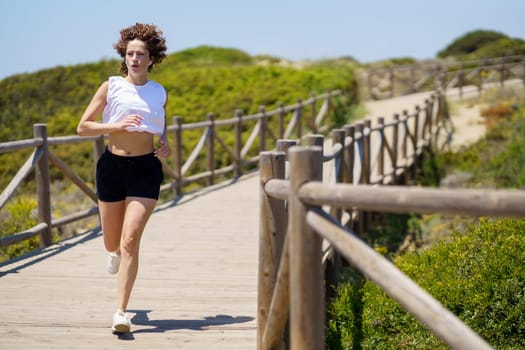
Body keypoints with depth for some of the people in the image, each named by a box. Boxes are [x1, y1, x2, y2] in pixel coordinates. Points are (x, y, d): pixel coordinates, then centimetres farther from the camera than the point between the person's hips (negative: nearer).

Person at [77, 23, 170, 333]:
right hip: (112, 166, 1)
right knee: (112, 243, 14)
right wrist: (117, 125, -18)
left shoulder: (160, 94, 6)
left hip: (146, 169, -1)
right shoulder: (111, 87, 0)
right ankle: (116, 252, 55)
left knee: (130, 241, -13)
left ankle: (121, 311, -11)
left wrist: (166, 144, 4)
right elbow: (83, 127, -2)